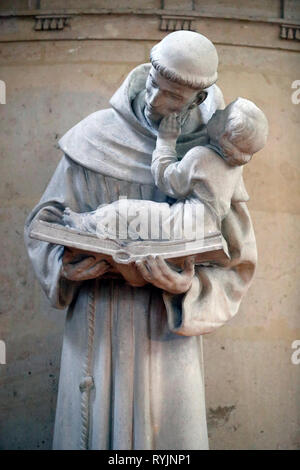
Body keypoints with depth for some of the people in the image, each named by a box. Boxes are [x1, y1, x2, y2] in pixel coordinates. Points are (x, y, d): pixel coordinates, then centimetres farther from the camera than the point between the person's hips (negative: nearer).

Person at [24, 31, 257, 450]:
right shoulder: (97, 137, -1)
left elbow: (237, 264, 1)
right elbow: (45, 221, 6)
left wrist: (188, 287, -18)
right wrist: (64, 264, -15)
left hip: (168, 331, 0)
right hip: (98, 325, 1)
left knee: (170, 431, 6)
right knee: (92, 430, 7)